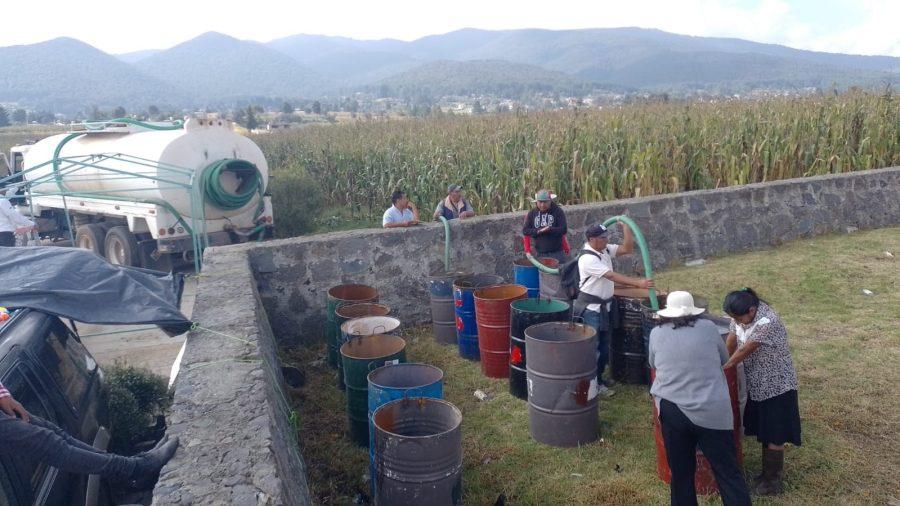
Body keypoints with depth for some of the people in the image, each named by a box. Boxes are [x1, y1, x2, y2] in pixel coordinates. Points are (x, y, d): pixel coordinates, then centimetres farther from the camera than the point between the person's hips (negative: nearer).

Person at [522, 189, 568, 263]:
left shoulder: (558, 211, -2)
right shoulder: (532, 213, 6)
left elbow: (563, 229, -9)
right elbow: (525, 230, 2)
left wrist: (549, 229, -24)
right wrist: (538, 231, -14)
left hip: (556, 252, -2)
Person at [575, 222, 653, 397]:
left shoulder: (605, 250, 5)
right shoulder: (588, 258, -24)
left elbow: (627, 248, 2)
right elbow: (612, 276, -29)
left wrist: (626, 226, -6)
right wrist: (638, 283, -32)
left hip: (603, 307, 9)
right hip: (589, 309, -9)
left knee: (603, 347, 16)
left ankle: (598, 382, 28)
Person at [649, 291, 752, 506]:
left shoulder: (656, 333, 4)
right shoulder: (708, 328, 1)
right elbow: (724, 358, 17)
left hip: (672, 410, 1)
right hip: (712, 411, -1)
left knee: (681, 473, 15)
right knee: (728, 472, 7)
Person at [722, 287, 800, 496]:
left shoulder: (767, 322, -31)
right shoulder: (742, 315, -6)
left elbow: (745, 350, -24)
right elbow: (732, 339, 6)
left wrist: (724, 368, -13)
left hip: (776, 385, -8)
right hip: (757, 384, 8)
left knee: (774, 434, 3)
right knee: (764, 430, 18)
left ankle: (773, 481, 16)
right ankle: (771, 471, 33)